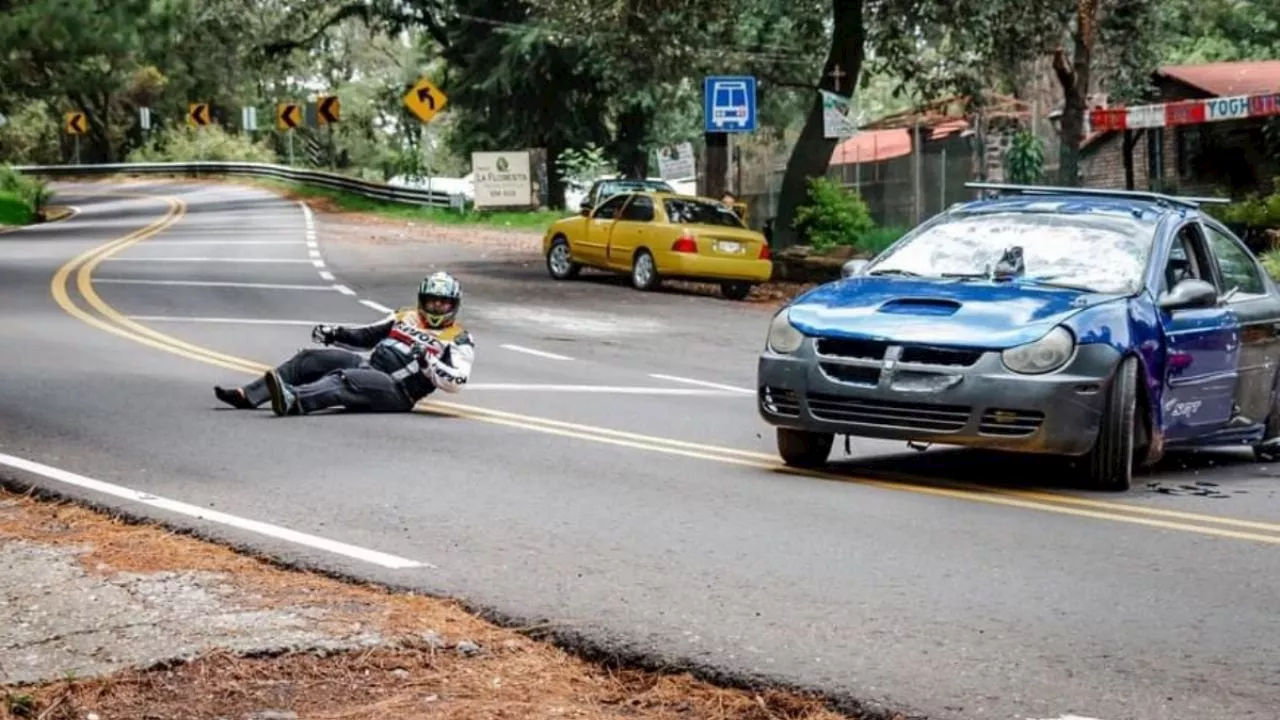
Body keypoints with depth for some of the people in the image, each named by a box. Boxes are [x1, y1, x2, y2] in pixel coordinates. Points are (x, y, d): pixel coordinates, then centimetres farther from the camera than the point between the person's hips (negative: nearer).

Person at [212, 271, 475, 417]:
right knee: (309, 359, -5)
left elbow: (455, 381, -11)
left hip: (397, 392, -8)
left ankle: (292, 400, -63)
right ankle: (248, 396, -10)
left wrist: (426, 361, -25)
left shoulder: (459, 341, 2)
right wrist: (335, 333, 10)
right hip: (369, 366, 8)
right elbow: (367, 335, 26)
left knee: (346, 379, -36)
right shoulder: (406, 317, 21)